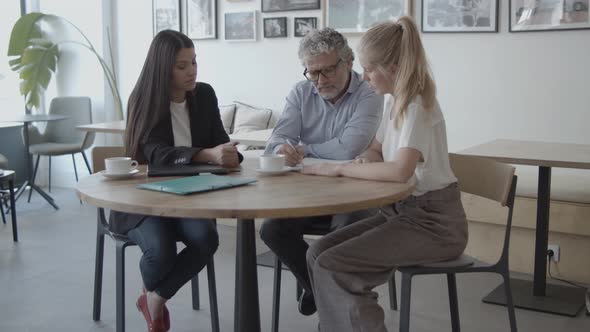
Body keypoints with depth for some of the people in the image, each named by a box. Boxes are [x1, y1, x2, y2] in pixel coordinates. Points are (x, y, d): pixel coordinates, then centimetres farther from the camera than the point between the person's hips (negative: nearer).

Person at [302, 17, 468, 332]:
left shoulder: (418, 105, -18)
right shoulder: (394, 102, 9)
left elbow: (400, 170, -32)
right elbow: (377, 152, 22)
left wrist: (339, 168, -22)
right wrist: (363, 158, -2)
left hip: (433, 221, -8)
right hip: (402, 210, 8)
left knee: (332, 267, -18)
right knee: (318, 253, -4)